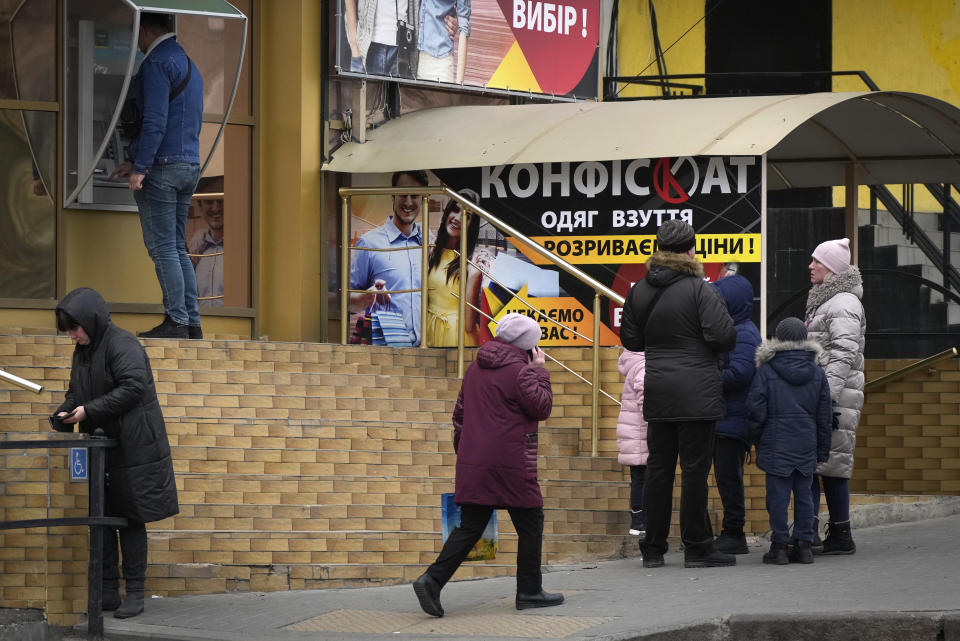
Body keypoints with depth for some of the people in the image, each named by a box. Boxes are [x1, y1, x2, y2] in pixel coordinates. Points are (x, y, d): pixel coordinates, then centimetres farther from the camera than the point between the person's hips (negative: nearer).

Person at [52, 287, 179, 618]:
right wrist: (66, 411, -2)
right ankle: (107, 591, 13)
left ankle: (135, 593, 4)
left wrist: (89, 411, -23)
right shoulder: (82, 352, 12)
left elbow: (133, 387, -24)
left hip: (131, 448, -8)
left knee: (130, 520, -2)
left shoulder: (123, 345, -14)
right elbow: (76, 390, 20)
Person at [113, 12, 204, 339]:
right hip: (190, 165, 9)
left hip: (161, 166, -9)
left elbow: (155, 120, -20)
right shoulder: (188, 63, 19)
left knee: (163, 248, -6)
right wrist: (137, 161, 25)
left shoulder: (157, 62, -11)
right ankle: (192, 322, 8)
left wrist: (140, 168, -19)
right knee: (177, 248, 11)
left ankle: (176, 321, -8)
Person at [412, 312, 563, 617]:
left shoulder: (475, 369, 13)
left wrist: (462, 450, 25)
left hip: (473, 463, 7)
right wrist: (540, 371, 2)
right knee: (530, 524, 8)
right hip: (510, 463, -7)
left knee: (470, 526, 7)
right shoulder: (520, 372, -11)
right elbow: (542, 408, -6)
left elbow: (460, 412, 18)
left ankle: (432, 580, -8)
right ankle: (529, 591, 12)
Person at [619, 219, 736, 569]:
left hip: (657, 393, 5)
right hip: (696, 392, -5)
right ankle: (696, 548, 3)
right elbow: (723, 336, -16)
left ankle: (653, 548, 13)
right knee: (695, 467, -1)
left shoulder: (639, 291, 7)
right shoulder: (700, 289, -11)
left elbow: (630, 339, 15)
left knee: (658, 468, 10)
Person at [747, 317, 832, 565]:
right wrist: (822, 450, 15)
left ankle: (780, 545, 1)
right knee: (803, 493, 10)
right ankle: (804, 544, 10)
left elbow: (755, 409, -10)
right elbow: (824, 417, 8)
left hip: (776, 444, -4)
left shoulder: (766, 371, -6)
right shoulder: (818, 373, 6)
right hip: (806, 446, 4)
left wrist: (758, 434, 8)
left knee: (778, 494, 0)